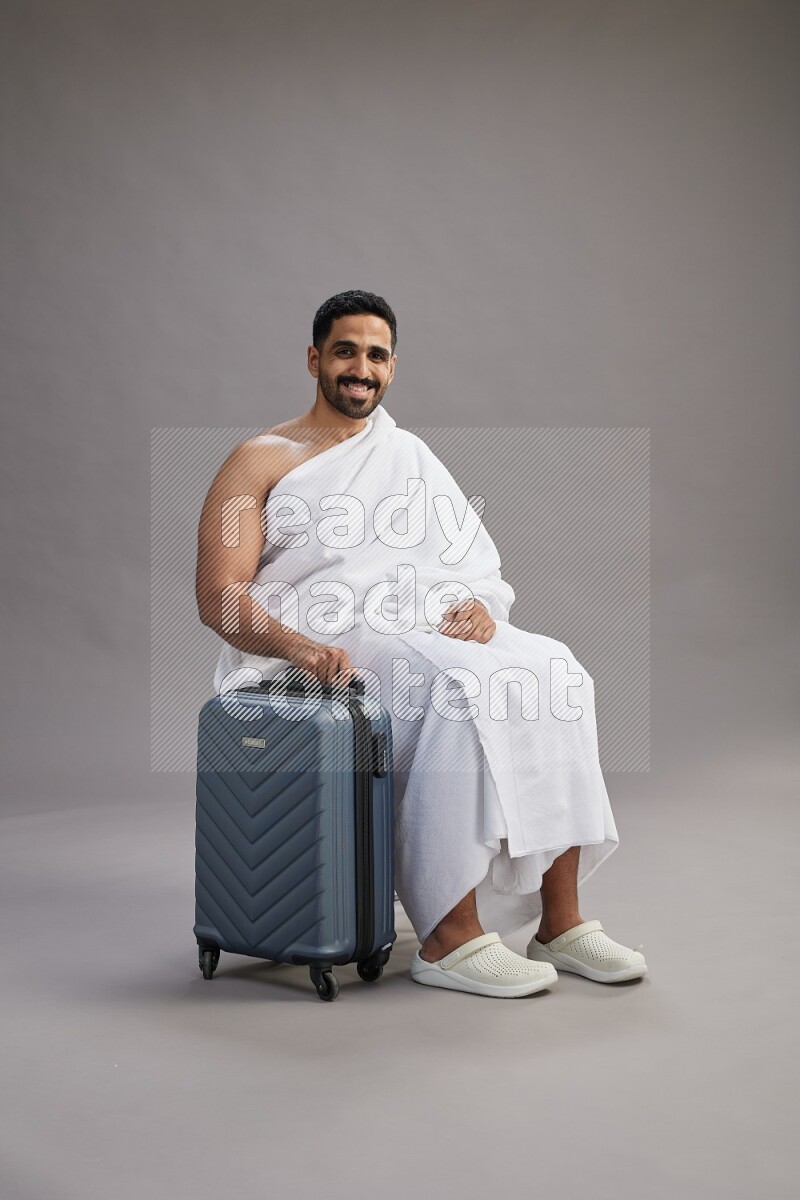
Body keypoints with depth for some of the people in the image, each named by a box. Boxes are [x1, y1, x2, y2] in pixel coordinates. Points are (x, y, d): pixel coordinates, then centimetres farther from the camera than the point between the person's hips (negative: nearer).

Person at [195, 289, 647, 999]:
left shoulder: (410, 456, 22)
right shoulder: (261, 461, 7)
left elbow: (477, 565, 15)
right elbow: (218, 598, -5)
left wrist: (480, 604, -10)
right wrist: (297, 644, -24)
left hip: (432, 628, 5)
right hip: (327, 653, -5)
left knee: (552, 673, -22)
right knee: (463, 687, -33)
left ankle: (559, 921, -19)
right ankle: (449, 940, -29)